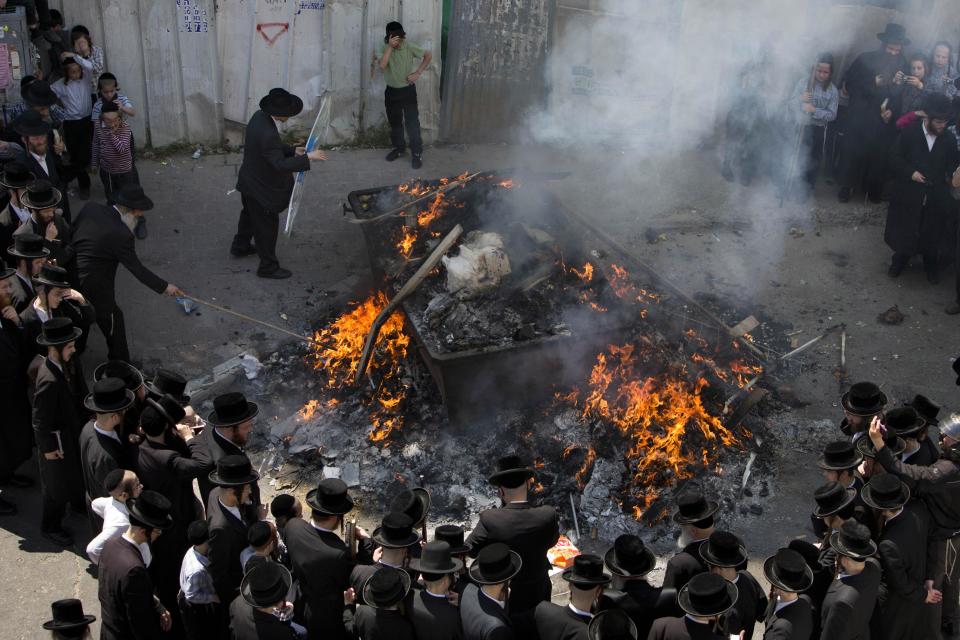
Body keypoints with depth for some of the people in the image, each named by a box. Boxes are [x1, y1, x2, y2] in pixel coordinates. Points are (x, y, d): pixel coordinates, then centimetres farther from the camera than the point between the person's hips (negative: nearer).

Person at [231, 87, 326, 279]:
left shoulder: (259, 116, -7)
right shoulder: (267, 134, -37)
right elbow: (280, 164, -37)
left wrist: (293, 150, -2)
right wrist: (308, 157, -33)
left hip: (249, 181, 10)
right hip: (261, 188, -10)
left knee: (250, 214, 31)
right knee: (267, 226, 9)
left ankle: (240, 246, 54)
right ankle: (268, 267, 25)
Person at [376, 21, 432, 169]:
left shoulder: (409, 47, -13)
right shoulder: (382, 49, -11)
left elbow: (428, 55, -2)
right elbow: (382, 66, -29)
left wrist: (418, 73, -9)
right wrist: (390, 47, -33)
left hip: (408, 90, -2)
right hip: (391, 91, 2)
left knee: (412, 122, -4)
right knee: (394, 122, 14)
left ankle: (417, 153, 4)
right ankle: (399, 148, 32)